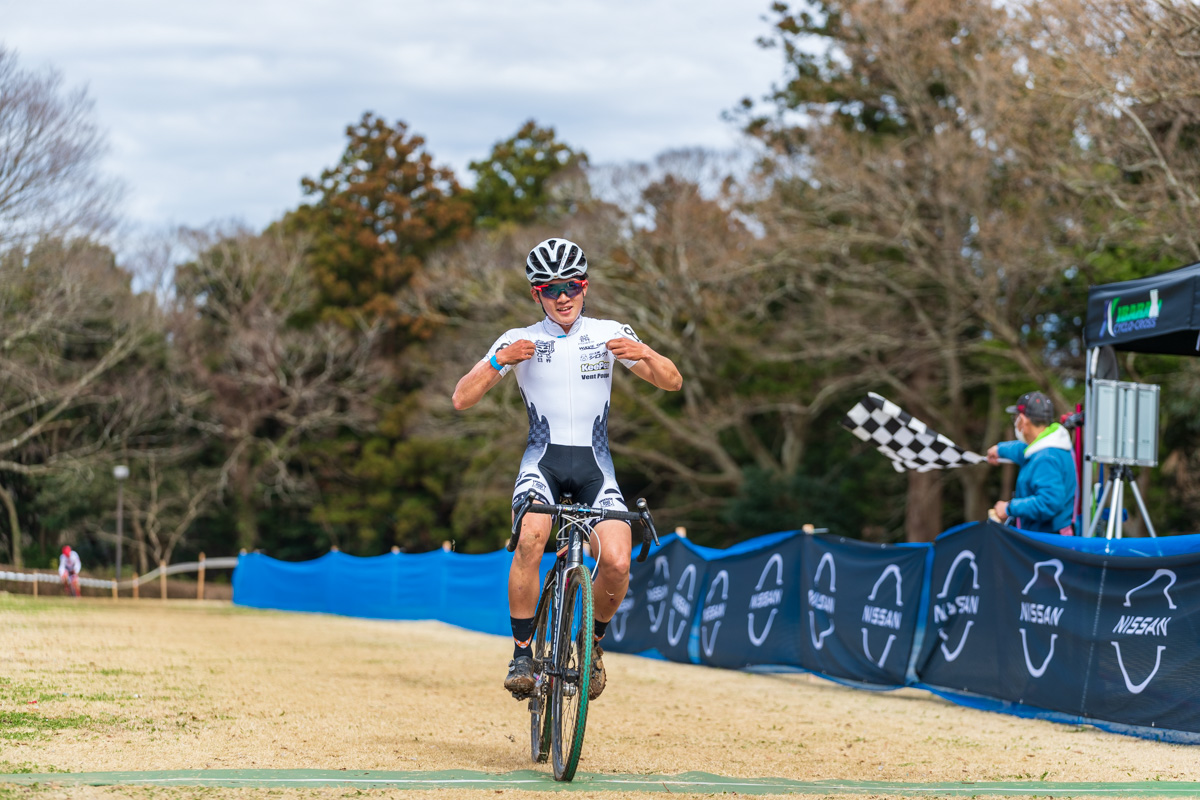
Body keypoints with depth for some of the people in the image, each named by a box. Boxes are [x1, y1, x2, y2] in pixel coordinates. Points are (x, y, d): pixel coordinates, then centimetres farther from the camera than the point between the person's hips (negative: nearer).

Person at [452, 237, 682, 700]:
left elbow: (672, 383, 3)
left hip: (595, 464, 1)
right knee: (530, 539, -32)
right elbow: (462, 400, -4)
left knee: (617, 562, -21)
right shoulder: (519, 341, 3)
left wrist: (644, 353, -18)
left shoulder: (609, 335, 6)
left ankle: (593, 643, 9)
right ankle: (521, 654, -19)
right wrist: (499, 362, -22)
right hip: (543, 460, -1)